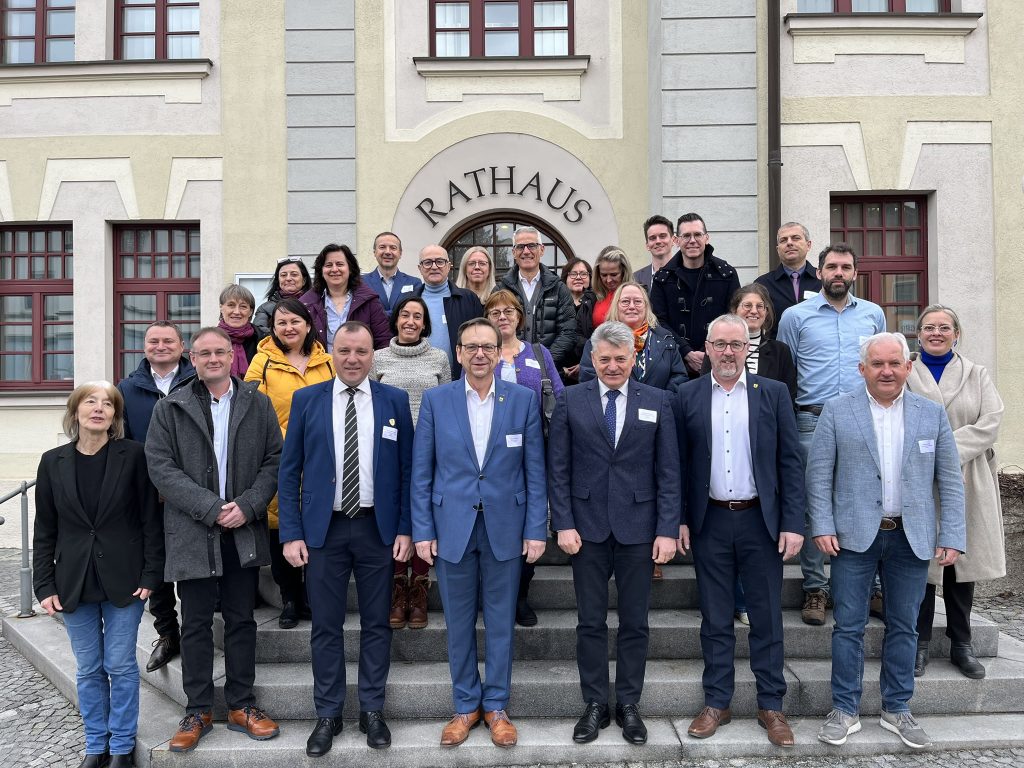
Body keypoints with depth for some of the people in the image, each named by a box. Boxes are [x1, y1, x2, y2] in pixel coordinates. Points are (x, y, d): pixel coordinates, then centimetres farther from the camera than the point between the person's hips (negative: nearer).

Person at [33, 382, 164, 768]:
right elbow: (45, 530, 6)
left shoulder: (133, 455, -6)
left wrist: (151, 574, -9)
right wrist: (44, 585, 1)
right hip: (74, 583, 3)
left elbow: (150, 518, -5)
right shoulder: (53, 462, 2)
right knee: (88, 670, 13)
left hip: (123, 580, -2)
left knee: (120, 666, 6)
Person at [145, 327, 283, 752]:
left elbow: (274, 460, 2)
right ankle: (198, 711, 22)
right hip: (192, 534, -1)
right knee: (196, 625, 8)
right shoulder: (169, 408, 2)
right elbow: (160, 466, -5)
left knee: (241, 621, 10)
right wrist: (210, 508, -14)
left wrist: (247, 506, -12)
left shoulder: (258, 404, 4)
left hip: (244, 532, 1)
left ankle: (241, 705, 24)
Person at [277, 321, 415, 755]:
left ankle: (372, 711, 26)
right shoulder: (306, 400, 2)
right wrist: (291, 533, -4)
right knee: (326, 627, 9)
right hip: (323, 529, 0)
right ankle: (328, 715, 24)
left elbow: (407, 469, 3)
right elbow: (290, 472, 2)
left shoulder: (395, 401, 2)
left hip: (378, 528, 0)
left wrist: (405, 528, -3)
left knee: (376, 624, 10)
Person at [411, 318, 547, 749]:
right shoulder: (435, 400, -1)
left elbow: (534, 470, 0)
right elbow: (421, 472, 0)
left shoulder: (523, 399, -1)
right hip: (452, 528, 0)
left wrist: (536, 530, -4)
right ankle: (466, 706, 30)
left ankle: (496, 706, 29)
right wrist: (422, 531, -4)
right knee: (459, 624, 12)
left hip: (505, 528, 0)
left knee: (500, 623, 11)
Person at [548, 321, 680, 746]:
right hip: (588, 527, 0)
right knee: (590, 623, 9)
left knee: (634, 623, 10)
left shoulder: (657, 401, 3)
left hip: (638, 528, 0)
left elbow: (668, 472, 1)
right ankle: (595, 705, 24)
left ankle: (628, 705, 26)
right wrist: (563, 524, -6)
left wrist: (667, 530, -5)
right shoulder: (570, 400, 1)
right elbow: (557, 469, 1)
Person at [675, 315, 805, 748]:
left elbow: (790, 463, 0)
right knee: (715, 619, 10)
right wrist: (679, 520, -1)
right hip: (709, 522, 1)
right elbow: (679, 464, 3)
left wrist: (793, 523, -6)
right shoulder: (688, 396, 2)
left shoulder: (774, 394, 1)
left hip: (761, 521, 0)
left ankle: (771, 705, 23)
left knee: (767, 618, 8)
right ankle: (717, 703, 23)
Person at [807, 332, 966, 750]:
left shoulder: (932, 414, 6)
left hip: (912, 538, 2)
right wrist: (822, 527, -9)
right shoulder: (837, 410, -1)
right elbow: (819, 473, -2)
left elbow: (950, 480, 5)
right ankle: (845, 710, 18)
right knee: (849, 626, 4)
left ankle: (897, 709, 28)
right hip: (855, 536, -2)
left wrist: (952, 537, -1)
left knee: (904, 626, 12)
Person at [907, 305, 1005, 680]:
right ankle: (919, 642, 13)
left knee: (962, 559, 7)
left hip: (965, 483, 2)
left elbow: (990, 423, -2)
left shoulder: (977, 375, 13)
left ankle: (961, 643, 21)